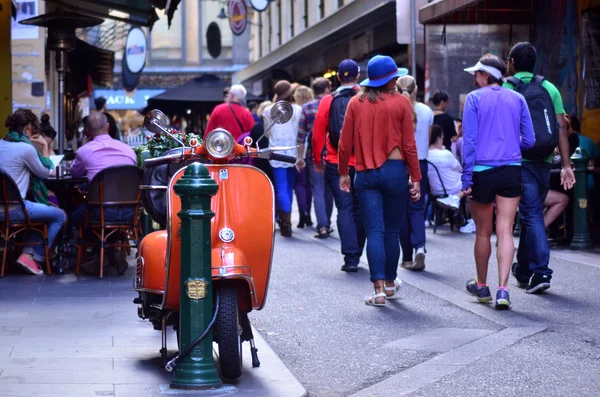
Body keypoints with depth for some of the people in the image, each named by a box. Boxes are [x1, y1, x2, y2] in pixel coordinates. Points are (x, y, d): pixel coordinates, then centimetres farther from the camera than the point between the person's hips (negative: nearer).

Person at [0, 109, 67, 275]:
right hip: (14, 210, -8)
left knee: (45, 212, 28)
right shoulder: (25, 148, -14)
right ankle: (35, 257, 6)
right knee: (60, 216, 7)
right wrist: (45, 146, 7)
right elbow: (45, 172, 0)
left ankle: (28, 253, 13)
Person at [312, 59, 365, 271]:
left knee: (345, 208, 1)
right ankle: (356, 255, 17)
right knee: (359, 209, 11)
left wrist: (317, 159, 13)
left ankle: (350, 257, -9)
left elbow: (318, 133, 1)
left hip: (336, 164, 0)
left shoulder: (328, 101, -1)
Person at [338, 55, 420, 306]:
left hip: (365, 173, 1)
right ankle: (390, 283, 26)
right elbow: (409, 144, -3)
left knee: (374, 231, -1)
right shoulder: (401, 102, -3)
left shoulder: (356, 103, 3)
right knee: (392, 231, 12)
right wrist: (416, 178, 2)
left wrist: (343, 173, 15)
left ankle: (379, 289, -9)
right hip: (395, 171, -1)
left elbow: (345, 144, 3)